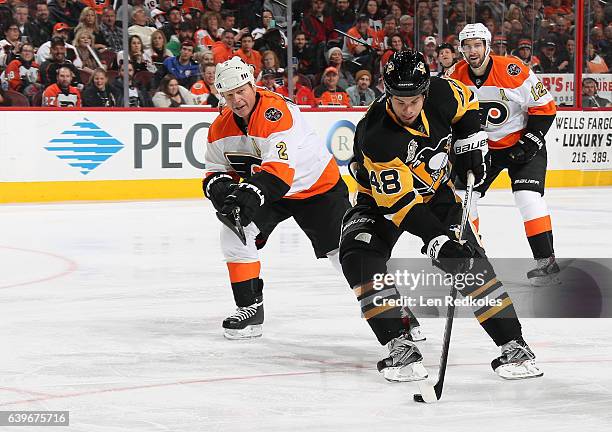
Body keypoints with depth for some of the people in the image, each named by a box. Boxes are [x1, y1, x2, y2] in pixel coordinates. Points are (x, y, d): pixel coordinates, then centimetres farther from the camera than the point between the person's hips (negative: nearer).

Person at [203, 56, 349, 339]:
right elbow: (216, 170, 3)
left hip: (317, 185, -6)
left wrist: (251, 192, -53)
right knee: (235, 231, -14)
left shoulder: (277, 112, -30)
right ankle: (250, 308, -5)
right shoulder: (221, 127, -7)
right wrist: (219, 186, -21)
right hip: (268, 191, 6)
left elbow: (279, 167, -40)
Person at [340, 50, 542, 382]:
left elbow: (466, 104, 6)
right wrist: (437, 239, -43)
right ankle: (400, 346, -22)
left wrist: (470, 143, -4)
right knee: (360, 258, -27)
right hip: (381, 198, -3)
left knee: (469, 262, -12)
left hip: (435, 192, 3)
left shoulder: (441, 94, -21)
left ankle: (513, 346, -6)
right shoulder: (375, 136, -35)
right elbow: (399, 200, -36)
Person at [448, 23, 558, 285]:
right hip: (482, 146, 5)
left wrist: (530, 141, -18)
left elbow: (545, 106, -15)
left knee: (528, 197, -20)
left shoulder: (513, 71, -23)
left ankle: (546, 260, -13)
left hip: (521, 142, -5)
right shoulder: (457, 76, -8)